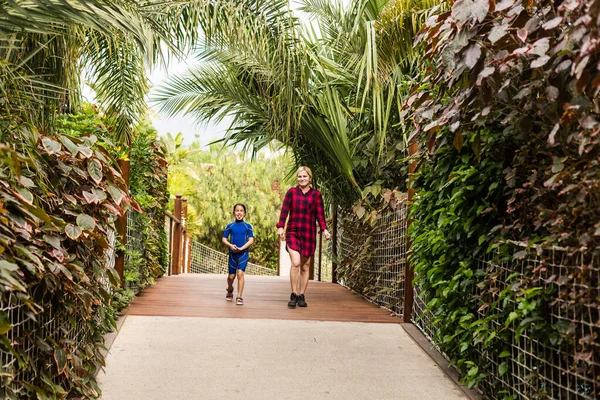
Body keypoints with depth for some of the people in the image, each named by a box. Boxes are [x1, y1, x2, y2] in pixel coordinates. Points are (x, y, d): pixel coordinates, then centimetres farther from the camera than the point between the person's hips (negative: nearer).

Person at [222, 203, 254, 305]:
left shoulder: (247, 226, 1)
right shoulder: (230, 226, 5)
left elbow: (251, 240, -4)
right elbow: (224, 239, 3)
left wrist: (241, 248, -17)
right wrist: (230, 245, -16)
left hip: (243, 253, -2)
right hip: (232, 253, 2)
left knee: (240, 273, -16)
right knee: (231, 276, 9)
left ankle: (239, 297, -12)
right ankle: (230, 290, 40)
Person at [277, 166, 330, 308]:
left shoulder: (316, 194, 5)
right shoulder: (291, 192, 5)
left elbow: (320, 214, 3)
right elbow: (284, 210, 1)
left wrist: (324, 229, -10)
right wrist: (280, 227, -12)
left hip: (308, 234, 1)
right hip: (293, 232, -1)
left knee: (305, 266, 8)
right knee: (295, 263, -16)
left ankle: (301, 296, 19)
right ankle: (293, 295, -5)